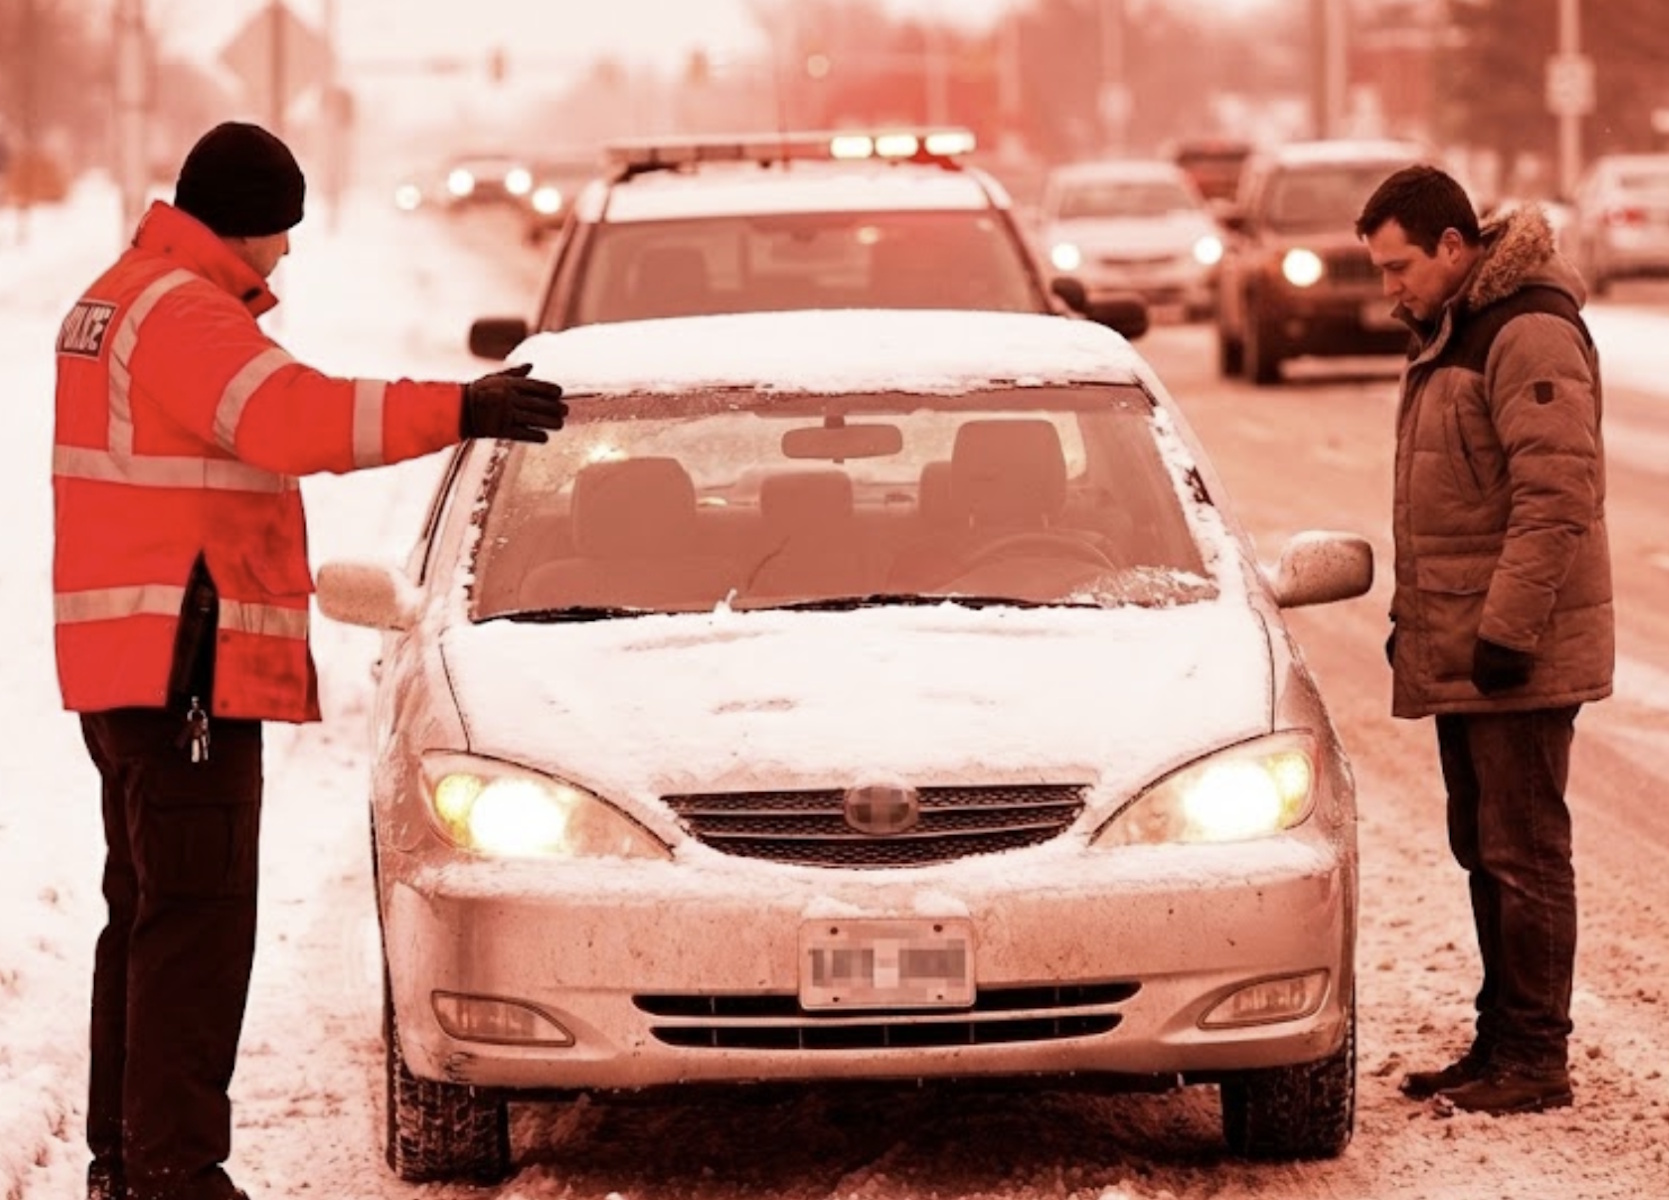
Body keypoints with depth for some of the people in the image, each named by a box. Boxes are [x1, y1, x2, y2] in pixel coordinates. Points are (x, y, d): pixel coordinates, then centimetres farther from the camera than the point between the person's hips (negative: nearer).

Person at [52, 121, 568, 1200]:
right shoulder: (183, 313, -15)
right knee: (195, 921, -10)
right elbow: (291, 416, -31)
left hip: (126, 665, 11)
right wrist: (457, 412, -38)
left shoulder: (117, 301, 19)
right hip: (185, 665, -11)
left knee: (148, 914, 17)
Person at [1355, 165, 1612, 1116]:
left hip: (1519, 653, -10)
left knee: (1524, 854, -5)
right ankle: (1499, 1045, 22)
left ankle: (1537, 1062, -1)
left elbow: (1554, 497, -22)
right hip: (1456, 647, 10)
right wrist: (1414, 614, 20)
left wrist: (1508, 628, -23)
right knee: (1485, 852, 14)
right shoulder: (1451, 335, 16)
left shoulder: (1531, 335, -17)